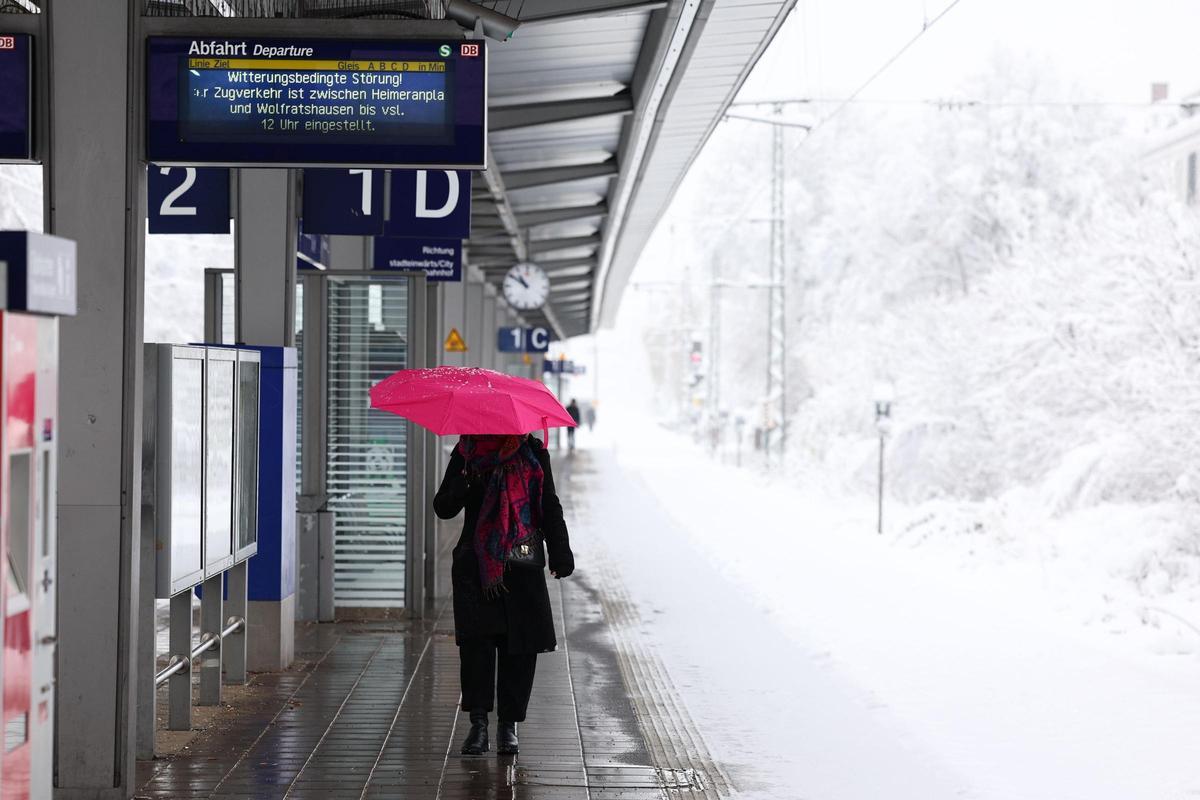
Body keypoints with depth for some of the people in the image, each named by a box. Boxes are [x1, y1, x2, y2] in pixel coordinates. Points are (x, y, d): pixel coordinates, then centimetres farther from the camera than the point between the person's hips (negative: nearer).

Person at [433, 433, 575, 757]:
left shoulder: (532, 452, 8)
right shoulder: (467, 452, 6)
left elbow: (550, 507, 10)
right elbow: (442, 508, 5)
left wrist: (560, 554, -1)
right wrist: (463, 486, -17)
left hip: (521, 566, 1)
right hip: (475, 565, -1)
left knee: (519, 644, 0)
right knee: (476, 638, -12)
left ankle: (509, 725, 9)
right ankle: (478, 722, -7)